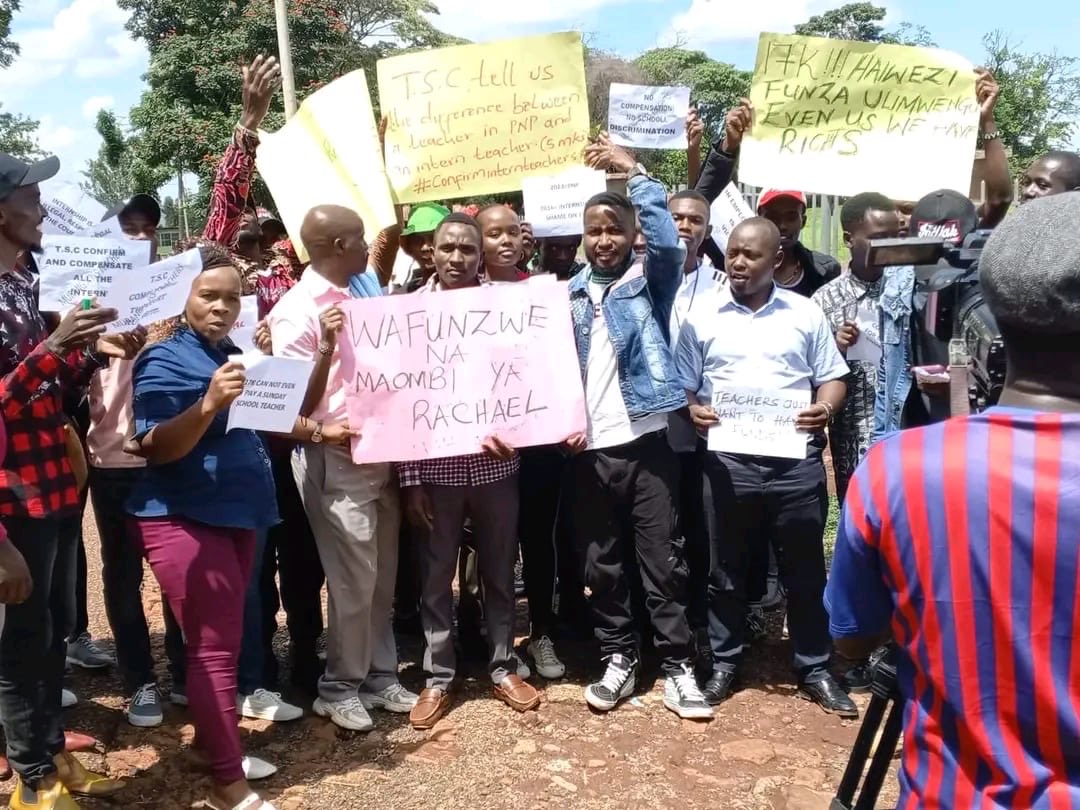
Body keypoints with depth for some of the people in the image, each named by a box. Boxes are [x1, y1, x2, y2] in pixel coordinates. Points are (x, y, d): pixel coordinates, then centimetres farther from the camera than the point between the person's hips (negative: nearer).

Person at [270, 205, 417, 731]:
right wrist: (326, 348, -28)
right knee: (353, 580, 1)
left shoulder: (360, 294, 10)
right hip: (335, 460, -7)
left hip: (380, 453, 7)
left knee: (382, 576, 14)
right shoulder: (296, 309, -12)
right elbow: (296, 405, -16)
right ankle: (341, 686, 19)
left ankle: (379, 675, 28)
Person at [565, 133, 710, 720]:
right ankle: (619, 659, 23)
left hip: (646, 442, -3)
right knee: (601, 566, 10)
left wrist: (634, 172, -15)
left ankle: (677, 665, 13)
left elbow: (668, 243, -18)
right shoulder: (568, 295, 10)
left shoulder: (650, 282, 3)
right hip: (589, 449, 3)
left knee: (661, 561, 3)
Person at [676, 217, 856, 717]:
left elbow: (832, 377, 8)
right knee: (726, 569, 10)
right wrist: (693, 411, -14)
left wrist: (825, 408, -13)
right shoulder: (701, 318, 5)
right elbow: (682, 386, 7)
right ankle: (724, 664, 25)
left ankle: (814, 669, 23)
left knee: (805, 570, 9)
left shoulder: (805, 313, 7)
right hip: (728, 462, 0)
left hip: (796, 460, 0)